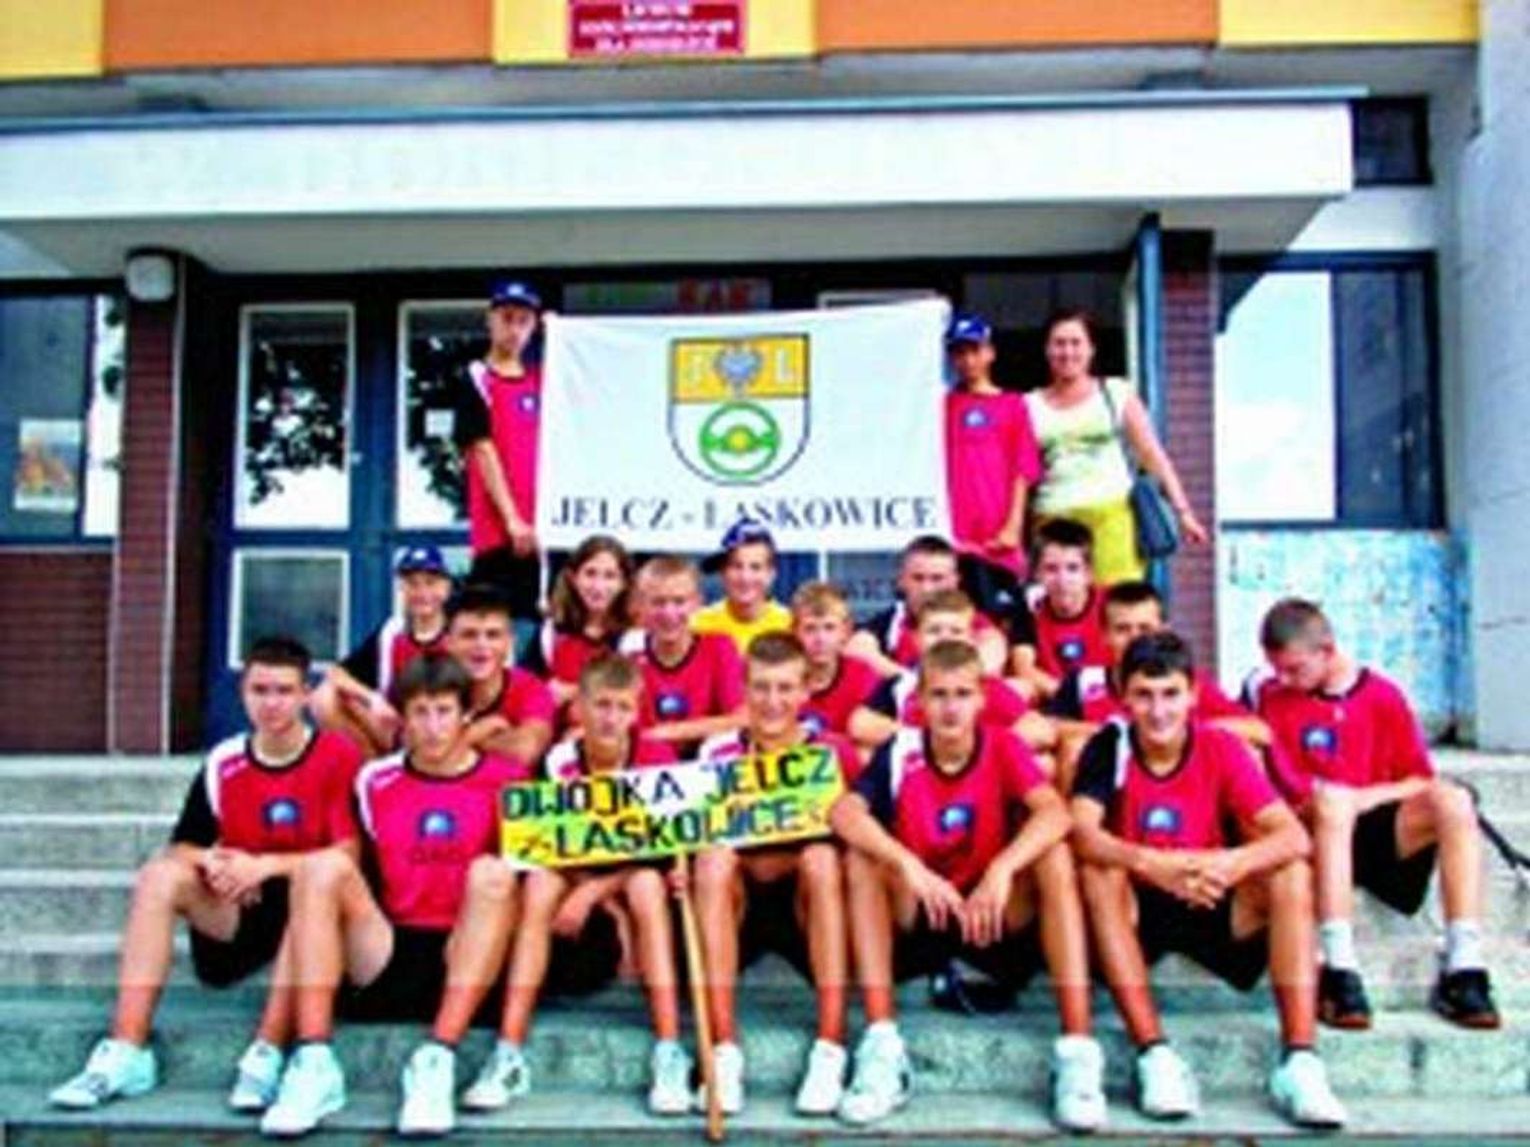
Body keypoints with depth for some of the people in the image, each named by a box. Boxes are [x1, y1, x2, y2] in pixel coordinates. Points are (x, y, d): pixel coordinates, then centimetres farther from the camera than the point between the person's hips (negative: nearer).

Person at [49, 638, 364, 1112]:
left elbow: (346, 856, -14)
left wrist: (265, 865, -21)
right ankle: (127, 1053, -24)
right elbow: (184, 847, 8)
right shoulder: (222, 763, 4)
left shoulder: (337, 756, -8)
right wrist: (210, 863, -14)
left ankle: (267, 1055, -34)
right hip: (237, 913, 4)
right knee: (160, 874, -18)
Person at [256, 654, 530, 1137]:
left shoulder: (504, 780, 5)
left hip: (465, 960, -2)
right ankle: (315, 1064, -28)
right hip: (386, 959, 2)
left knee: (492, 872, -28)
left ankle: (437, 1061, -36)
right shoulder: (375, 781, 11)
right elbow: (357, 880, 13)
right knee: (324, 865, -20)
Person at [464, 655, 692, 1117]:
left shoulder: (657, 757, -11)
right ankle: (509, 1055, -31)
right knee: (540, 881, -28)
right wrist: (614, 906, -19)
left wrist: (593, 892, -26)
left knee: (646, 883, -34)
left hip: (638, 881, -2)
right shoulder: (560, 762, -7)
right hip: (578, 881, 2)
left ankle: (670, 1055, -34)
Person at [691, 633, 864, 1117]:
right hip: (737, 902, 1)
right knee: (713, 858, -29)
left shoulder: (832, 752, -1)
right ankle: (724, 1051, -32)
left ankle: (830, 1050, -33)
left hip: (806, 901, -1)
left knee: (822, 856, -30)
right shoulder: (719, 752, 1)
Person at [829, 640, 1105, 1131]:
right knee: (862, 858, -25)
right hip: (916, 920, 0)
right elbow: (844, 813, -25)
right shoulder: (900, 753, -8)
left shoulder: (1004, 748, -6)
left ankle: (1078, 1047, -29)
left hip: (996, 919, 0)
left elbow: (1055, 813, -24)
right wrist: (909, 865, -39)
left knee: (1054, 855, -24)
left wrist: (1002, 869, -40)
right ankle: (881, 1045, -28)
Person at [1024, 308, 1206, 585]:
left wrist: (1183, 512, 4)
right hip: (1054, 520, 1)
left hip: (1111, 513, -1)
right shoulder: (1031, 405, 12)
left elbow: (1153, 455, 9)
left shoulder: (1117, 394, 10)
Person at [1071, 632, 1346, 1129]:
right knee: (1098, 873, -31)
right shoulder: (1109, 747, -11)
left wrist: (1234, 863, -41)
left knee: (1291, 873, -22)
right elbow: (1081, 831, -27)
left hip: (1212, 906, 2)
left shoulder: (1222, 748, -9)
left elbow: (1294, 836, -19)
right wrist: (1150, 864, -45)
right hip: (1135, 908, -1)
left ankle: (1299, 1060, -25)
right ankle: (1154, 1055, -32)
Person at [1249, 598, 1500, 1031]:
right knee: (1332, 802, -35)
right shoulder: (1271, 697, 4)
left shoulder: (1383, 696, 7)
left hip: (1377, 827, 2)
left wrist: (1365, 797, -11)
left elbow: (1421, 781, 6)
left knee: (1453, 799, -24)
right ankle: (1339, 971, -39)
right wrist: (1313, 799, -19)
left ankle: (1463, 969, -29)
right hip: (1313, 833, -2)